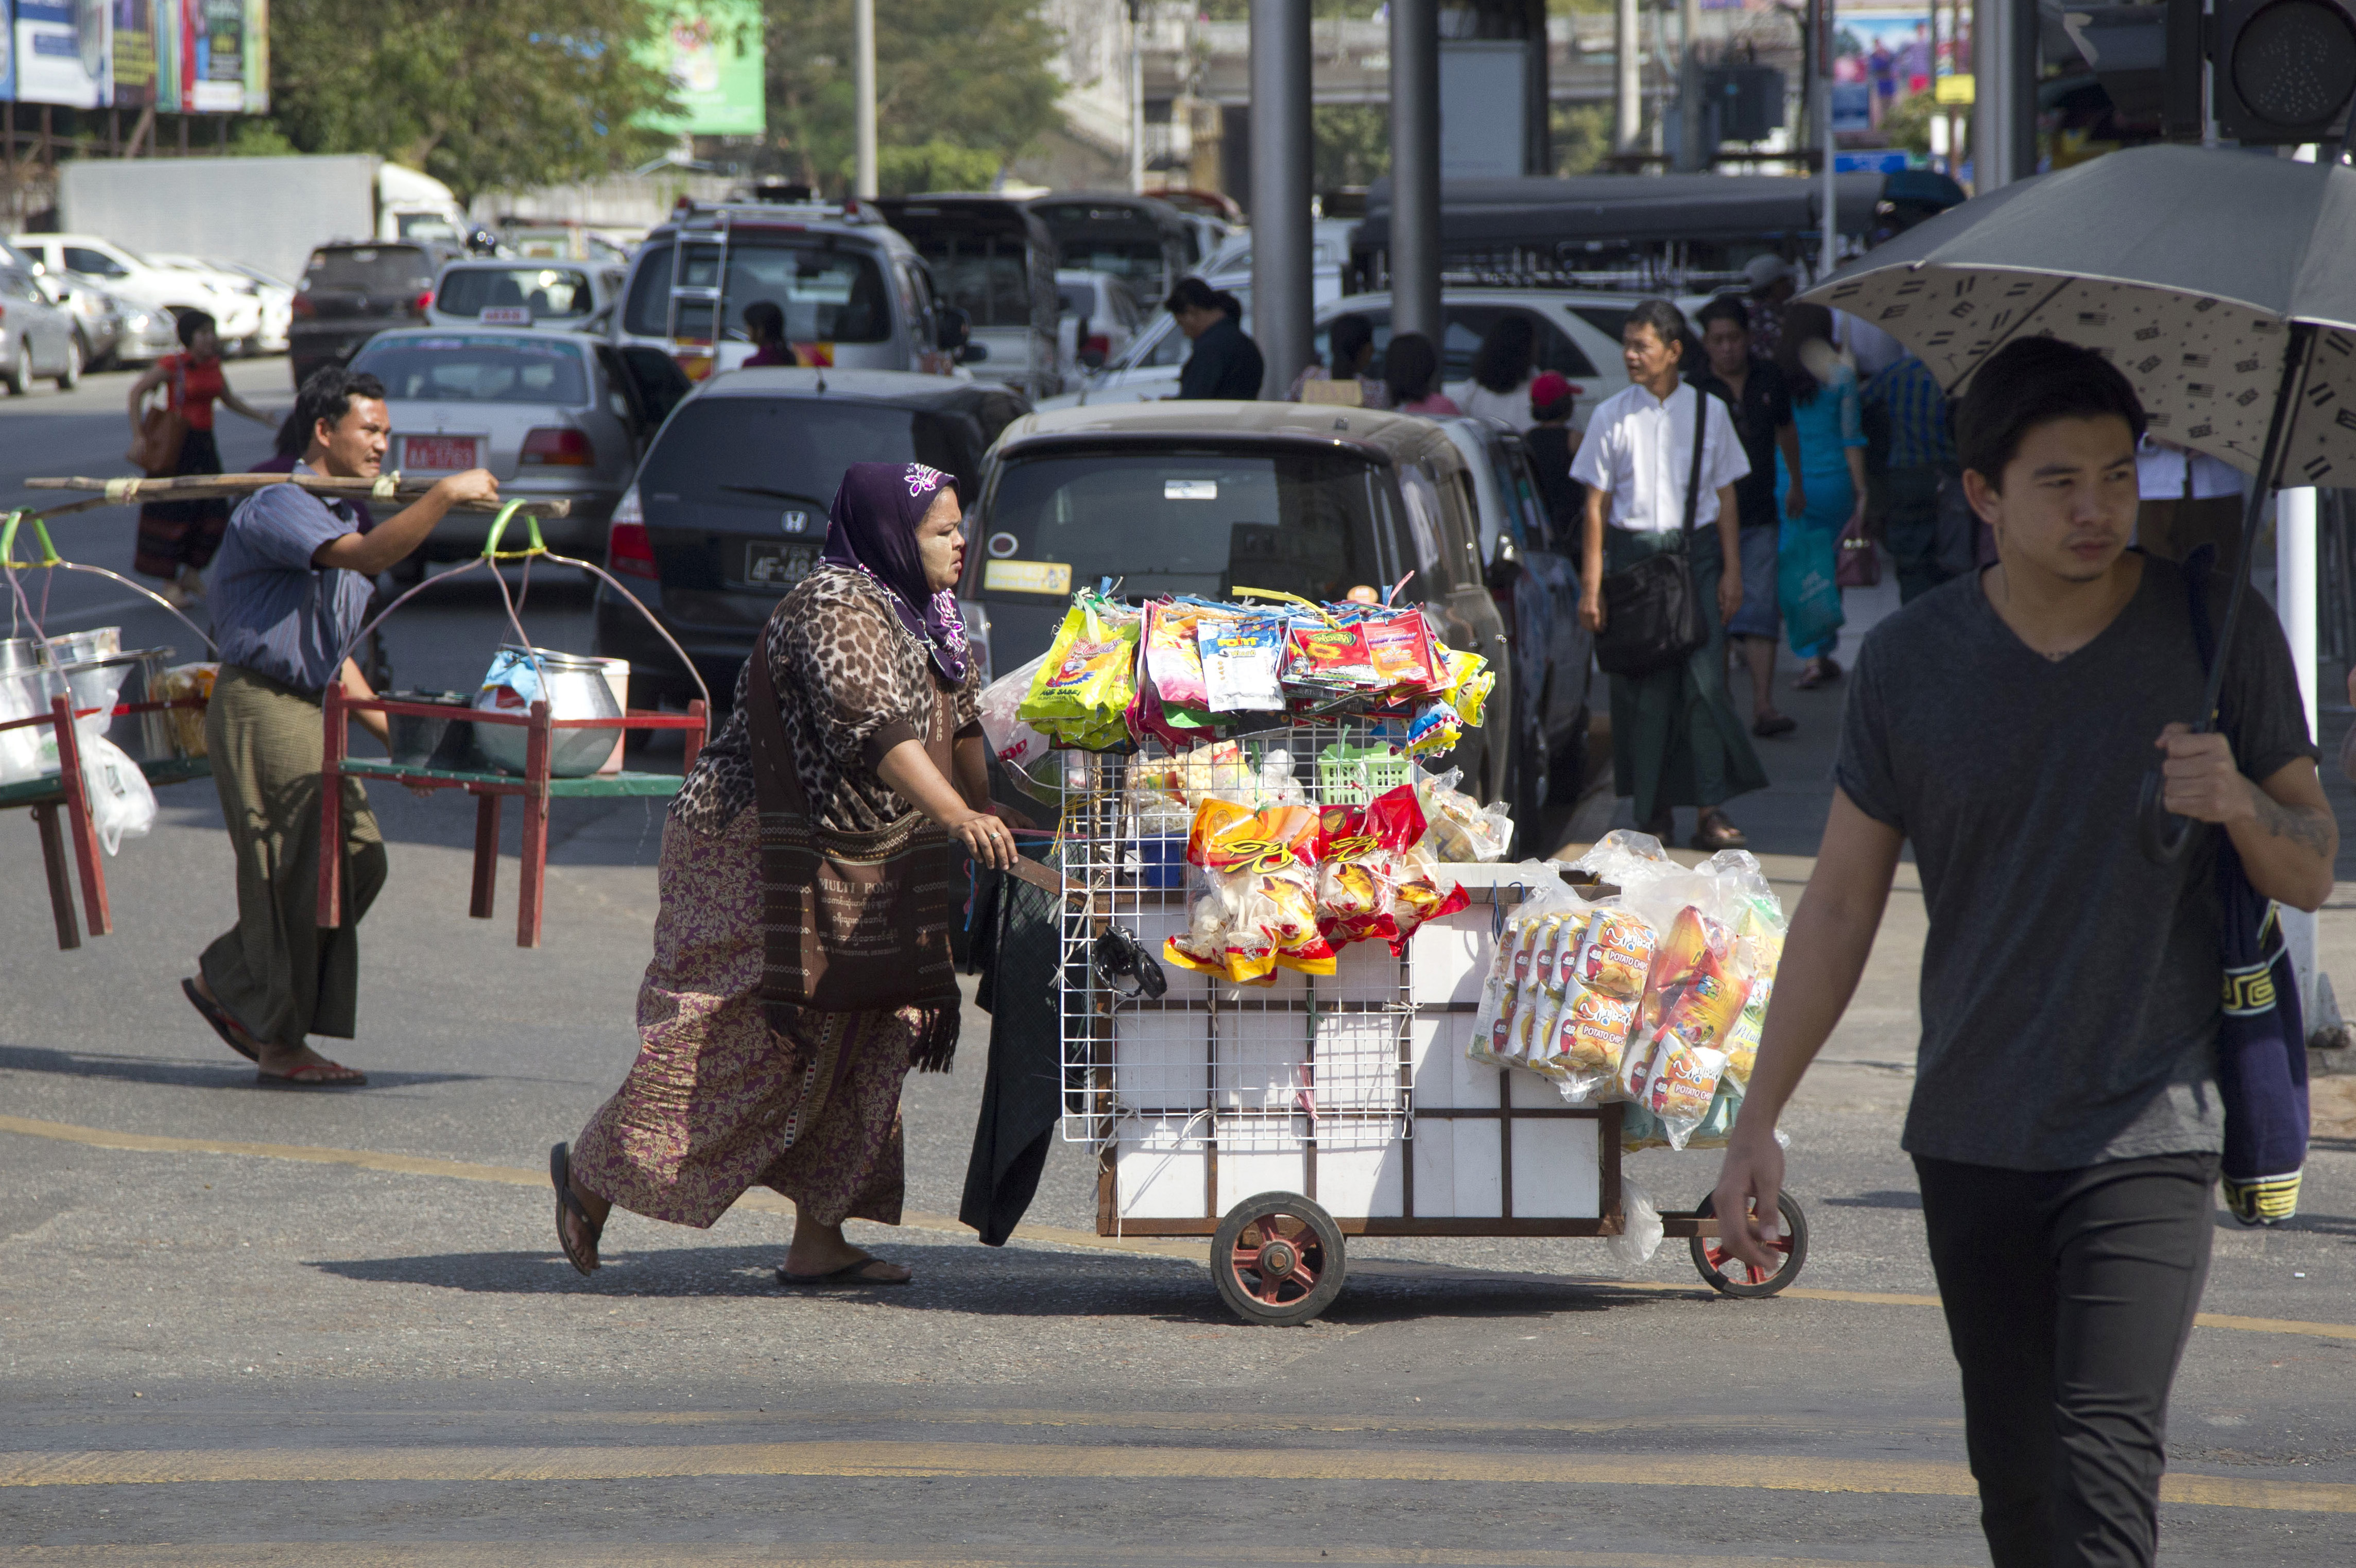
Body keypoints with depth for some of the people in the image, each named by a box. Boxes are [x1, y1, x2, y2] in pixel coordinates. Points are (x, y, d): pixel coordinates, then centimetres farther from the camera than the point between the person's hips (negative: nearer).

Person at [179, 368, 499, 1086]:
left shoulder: (338, 516, 19)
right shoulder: (276, 507, -12)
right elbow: (365, 557, -32)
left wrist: (395, 734, 17)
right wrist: (445, 495, -31)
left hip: (307, 710, 9)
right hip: (258, 705, -9)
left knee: (359, 859, 3)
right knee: (297, 868, -8)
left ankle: (227, 982, 14)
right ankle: (280, 1044, 3)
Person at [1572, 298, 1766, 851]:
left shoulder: (1708, 412, 4)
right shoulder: (1612, 417, 2)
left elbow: (1726, 497, 10)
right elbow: (1597, 504, 3)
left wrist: (1732, 571, 5)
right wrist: (1591, 586, -1)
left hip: (1697, 551, 0)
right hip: (1634, 551, 0)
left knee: (1705, 680, -7)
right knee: (1644, 687, 1)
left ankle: (1710, 811, -5)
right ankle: (1654, 811, 11)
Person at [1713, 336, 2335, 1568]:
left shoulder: (2217, 635, -2)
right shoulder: (1911, 660, 2)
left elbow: (2311, 876, 5)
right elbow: (1841, 904, 8)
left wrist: (2241, 805, -19)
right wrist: (1756, 1123, 5)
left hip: (2147, 1133, -3)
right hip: (1972, 1141, 3)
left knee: (2106, 1459, -18)